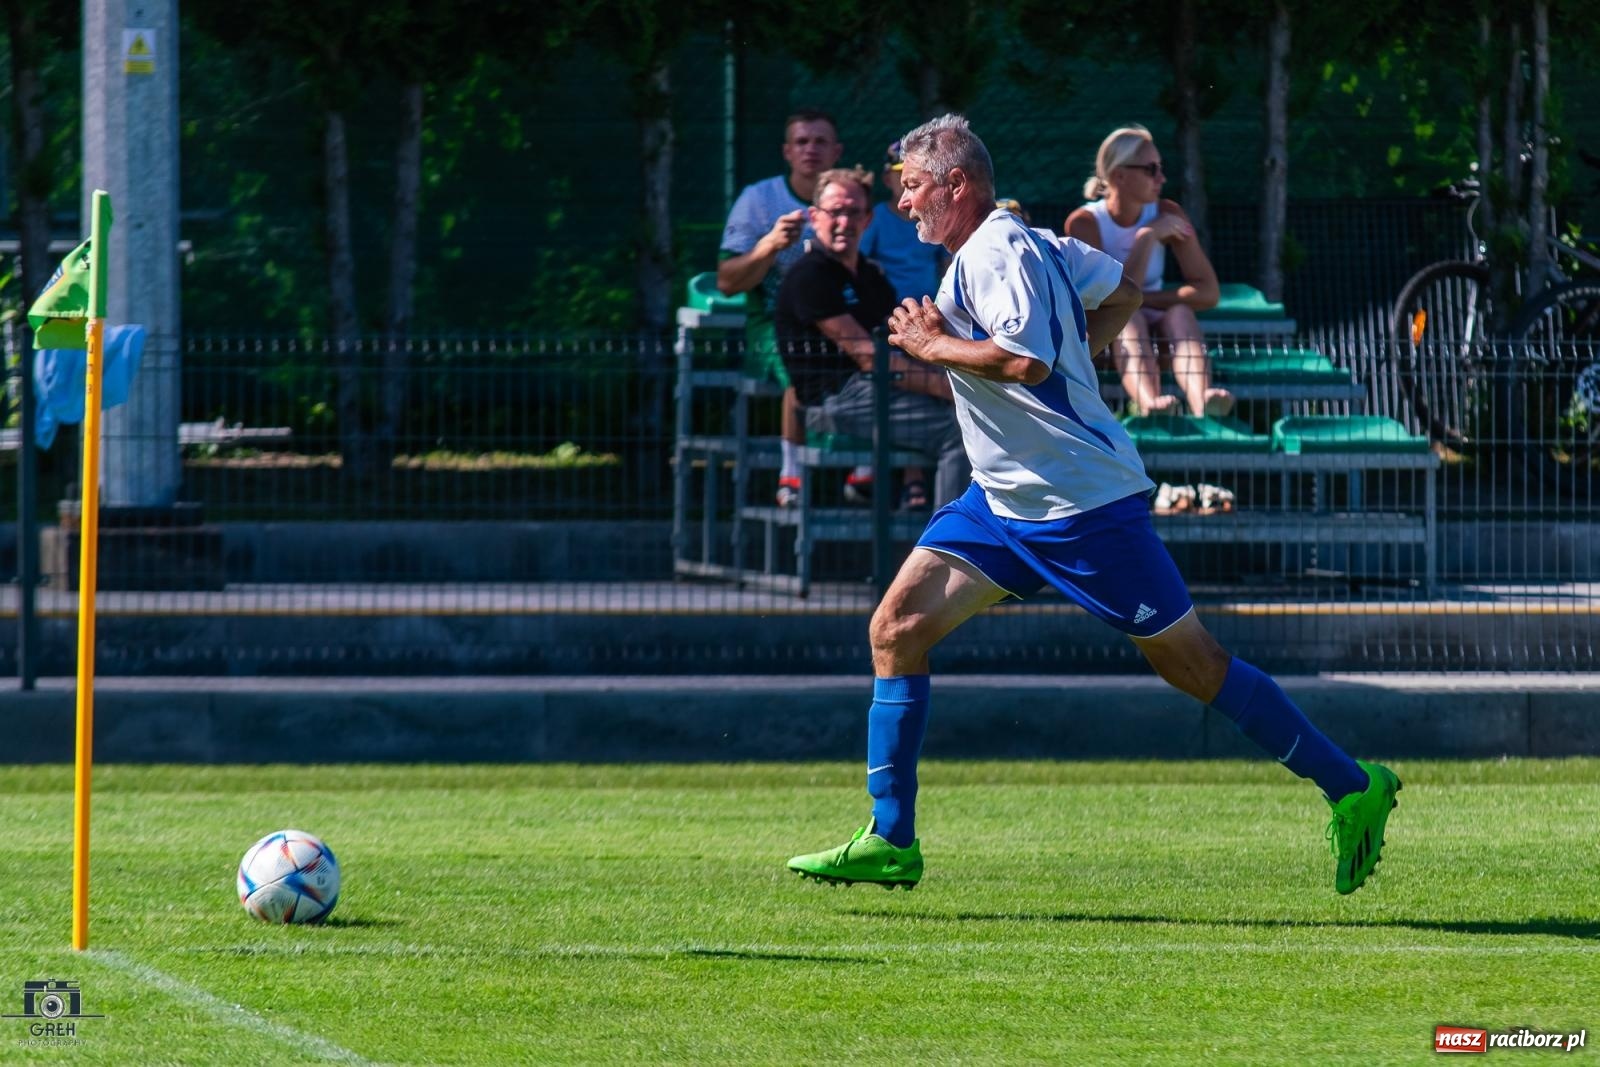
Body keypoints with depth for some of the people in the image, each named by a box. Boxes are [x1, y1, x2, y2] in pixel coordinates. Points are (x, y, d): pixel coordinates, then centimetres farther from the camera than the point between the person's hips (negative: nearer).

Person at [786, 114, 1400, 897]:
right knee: (898, 627, 0)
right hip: (1005, 500, 10)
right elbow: (1121, 289, 25)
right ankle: (890, 841, 2)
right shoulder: (1030, 244, 12)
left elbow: (1026, 359, -31)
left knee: (1191, 663, -3)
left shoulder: (996, 253, -17)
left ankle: (1350, 787, 7)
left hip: (1082, 503, -10)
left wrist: (934, 345, -19)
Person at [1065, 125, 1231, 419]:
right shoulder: (1084, 223, -11)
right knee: (1127, 318, -34)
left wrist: (1141, 299, -15)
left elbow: (1208, 292, -8)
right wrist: (1147, 238, -22)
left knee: (1180, 313, -29)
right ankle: (1149, 404, -66)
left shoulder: (1167, 215, -1)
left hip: (1157, 341, 3)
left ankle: (1201, 402, -59)